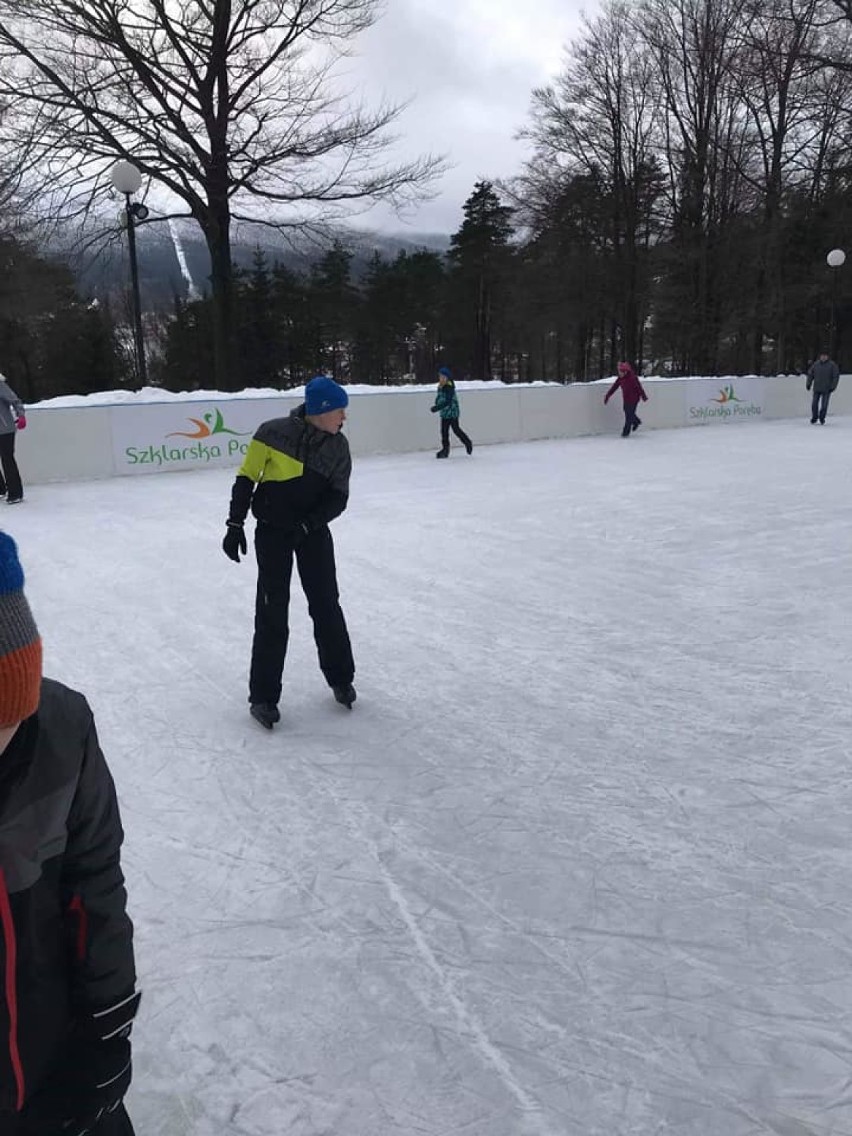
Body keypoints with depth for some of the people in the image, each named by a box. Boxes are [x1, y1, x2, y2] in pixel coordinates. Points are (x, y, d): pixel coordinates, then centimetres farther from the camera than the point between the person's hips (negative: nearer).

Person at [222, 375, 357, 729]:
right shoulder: (274, 433, -17)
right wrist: (235, 525, -11)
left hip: (314, 531, 3)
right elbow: (246, 478, -9)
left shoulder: (338, 446, -6)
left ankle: (341, 679, 28)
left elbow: (338, 497, -5)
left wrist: (307, 523, -21)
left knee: (326, 606, 9)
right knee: (272, 613, -2)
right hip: (272, 531, -3)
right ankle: (263, 696, 9)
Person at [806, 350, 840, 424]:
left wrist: (833, 387, -9)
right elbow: (810, 374, 13)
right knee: (814, 404, 3)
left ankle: (822, 419, 15)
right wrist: (808, 384, 5)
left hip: (827, 390, -2)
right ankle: (814, 418, 20)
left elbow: (836, 376, -3)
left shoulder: (832, 365, -4)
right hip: (817, 389, 3)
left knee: (824, 405, -2)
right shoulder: (815, 364, 4)